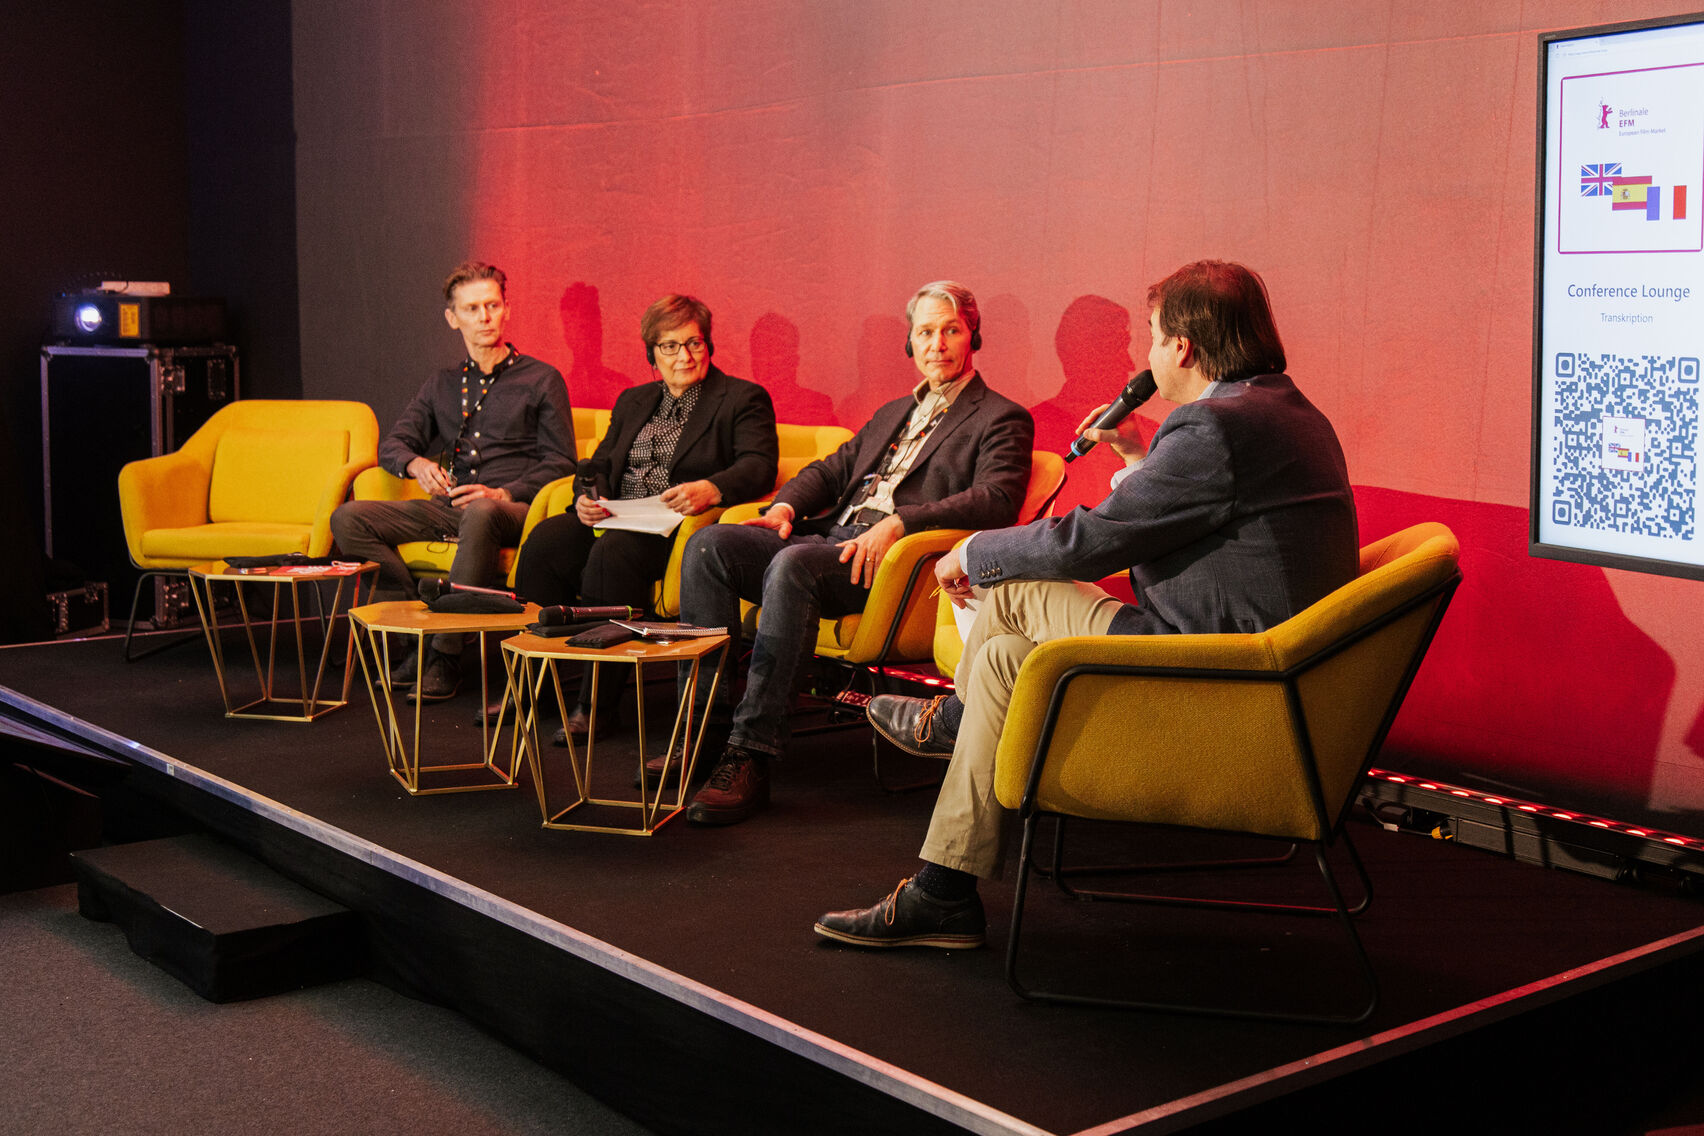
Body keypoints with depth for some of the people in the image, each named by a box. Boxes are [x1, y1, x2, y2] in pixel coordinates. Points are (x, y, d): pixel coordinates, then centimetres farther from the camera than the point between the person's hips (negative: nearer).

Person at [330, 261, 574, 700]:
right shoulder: (442, 385, 23)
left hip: (510, 506, -5)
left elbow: (560, 462, 3)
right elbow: (391, 445, 18)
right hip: (446, 508, 5)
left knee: (481, 514, -42)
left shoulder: (541, 380, 10)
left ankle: (446, 654, -32)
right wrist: (417, 464, -7)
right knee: (348, 519, -17)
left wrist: (503, 493, -13)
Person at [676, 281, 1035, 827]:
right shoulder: (894, 413, 31)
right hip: (827, 535, 7)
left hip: (888, 556, -7)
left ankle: (750, 755, -36)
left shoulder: (1002, 419, 8)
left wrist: (898, 522, -21)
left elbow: (997, 500, -9)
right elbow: (832, 469, 29)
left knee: (792, 566, -36)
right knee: (709, 545, -15)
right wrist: (785, 506, 5)